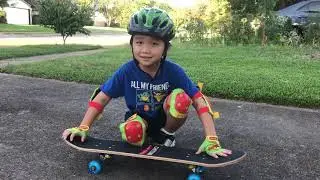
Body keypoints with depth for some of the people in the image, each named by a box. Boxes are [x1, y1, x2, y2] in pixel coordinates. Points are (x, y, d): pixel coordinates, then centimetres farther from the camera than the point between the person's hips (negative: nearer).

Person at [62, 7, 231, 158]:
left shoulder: (174, 71, -23)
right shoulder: (126, 71, -19)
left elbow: (199, 101, -25)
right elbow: (102, 97, -10)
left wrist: (211, 141, -32)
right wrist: (82, 128, -15)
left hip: (165, 117, 0)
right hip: (139, 117, 0)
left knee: (181, 97, -32)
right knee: (131, 133, -36)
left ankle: (166, 134, -3)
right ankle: (148, 136, 3)